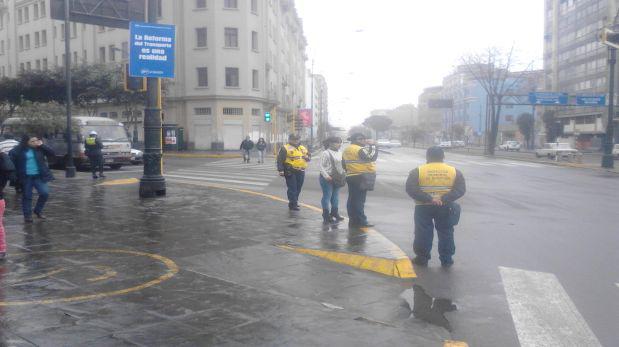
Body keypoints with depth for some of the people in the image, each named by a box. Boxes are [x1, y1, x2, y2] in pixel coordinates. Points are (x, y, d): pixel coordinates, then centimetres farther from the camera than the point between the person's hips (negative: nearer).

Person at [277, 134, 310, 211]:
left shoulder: (303, 148, 15)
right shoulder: (285, 148, -4)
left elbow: (308, 156, 24)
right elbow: (280, 160, -7)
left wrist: (307, 157, 0)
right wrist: (280, 170, -14)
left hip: (300, 172, 6)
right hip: (290, 172, -6)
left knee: (298, 188, 13)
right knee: (292, 188, -8)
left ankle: (294, 201, 29)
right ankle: (293, 204, -5)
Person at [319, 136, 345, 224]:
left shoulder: (339, 153, 12)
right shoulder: (325, 153, -11)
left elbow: (342, 165, 20)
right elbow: (321, 166, -13)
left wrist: (343, 174, 9)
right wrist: (326, 176, -21)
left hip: (337, 178, 7)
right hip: (327, 179, -7)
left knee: (336, 197, 13)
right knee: (327, 196, -2)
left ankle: (334, 213, 25)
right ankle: (326, 216, 6)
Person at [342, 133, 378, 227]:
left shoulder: (347, 150, 15)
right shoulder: (360, 149, -15)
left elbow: (344, 164, 21)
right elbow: (372, 157, -22)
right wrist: (372, 145, -10)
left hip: (351, 176, 9)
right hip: (361, 177, -9)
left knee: (352, 200, 11)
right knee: (359, 200, -8)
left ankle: (353, 220, 16)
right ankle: (361, 222, -6)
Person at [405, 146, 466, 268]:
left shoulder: (418, 171, -3)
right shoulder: (454, 172, 1)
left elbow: (411, 189, -12)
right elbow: (460, 189, -7)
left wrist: (428, 199, -17)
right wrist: (444, 199, -15)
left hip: (423, 207, -1)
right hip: (445, 207, 1)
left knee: (423, 233, 9)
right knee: (446, 233, 12)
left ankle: (422, 258, 15)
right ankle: (446, 260, 17)